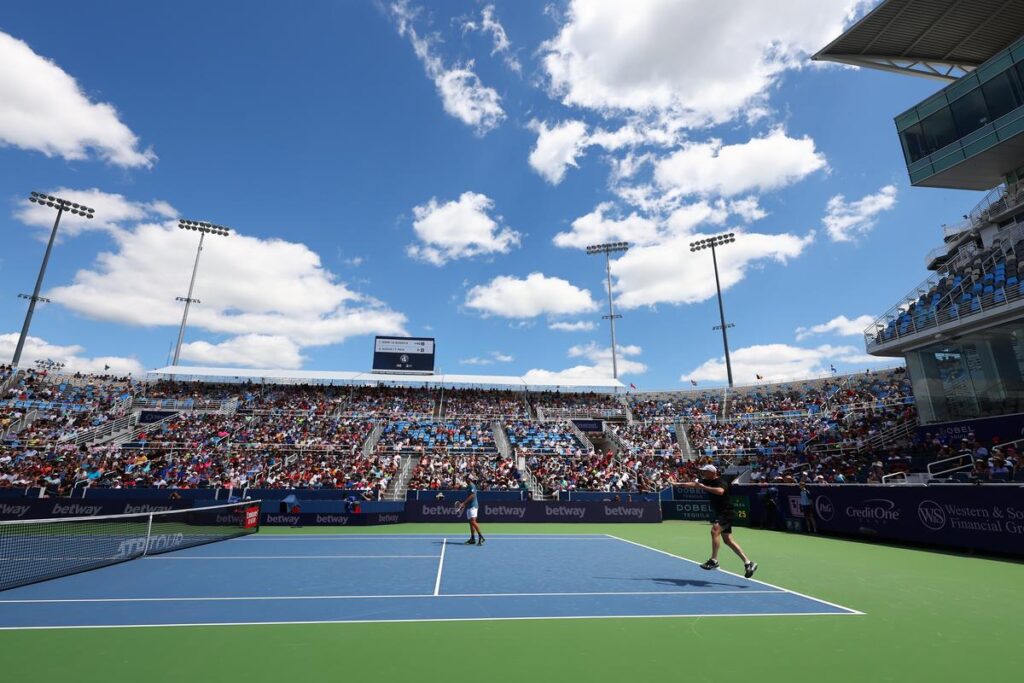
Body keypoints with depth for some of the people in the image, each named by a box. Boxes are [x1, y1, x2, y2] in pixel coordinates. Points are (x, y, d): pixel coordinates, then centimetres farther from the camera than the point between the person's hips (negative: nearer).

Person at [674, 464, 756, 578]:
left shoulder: (721, 482, -18)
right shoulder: (706, 481, 6)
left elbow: (720, 491, -39)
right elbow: (693, 484, 11)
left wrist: (704, 487, -38)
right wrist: (678, 484, 5)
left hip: (725, 513, -9)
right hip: (718, 513, 9)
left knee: (714, 530, -27)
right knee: (728, 540, 10)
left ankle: (714, 560, -22)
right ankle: (748, 563, 18)